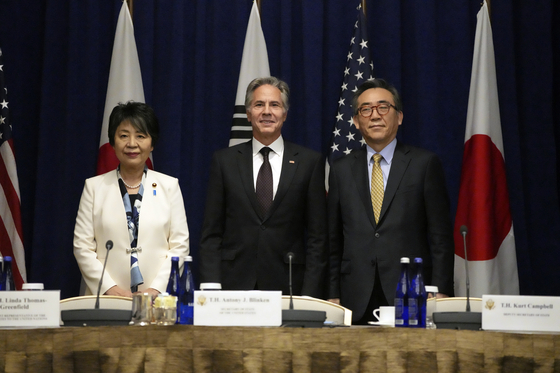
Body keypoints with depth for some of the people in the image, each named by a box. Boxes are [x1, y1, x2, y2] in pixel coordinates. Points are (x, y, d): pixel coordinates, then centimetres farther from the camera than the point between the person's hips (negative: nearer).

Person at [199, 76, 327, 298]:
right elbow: (211, 233, 6)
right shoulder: (224, 161, 8)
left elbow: (317, 236, 3)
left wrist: (310, 295, -5)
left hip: (288, 287, 0)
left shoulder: (310, 162, 5)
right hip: (234, 285, 1)